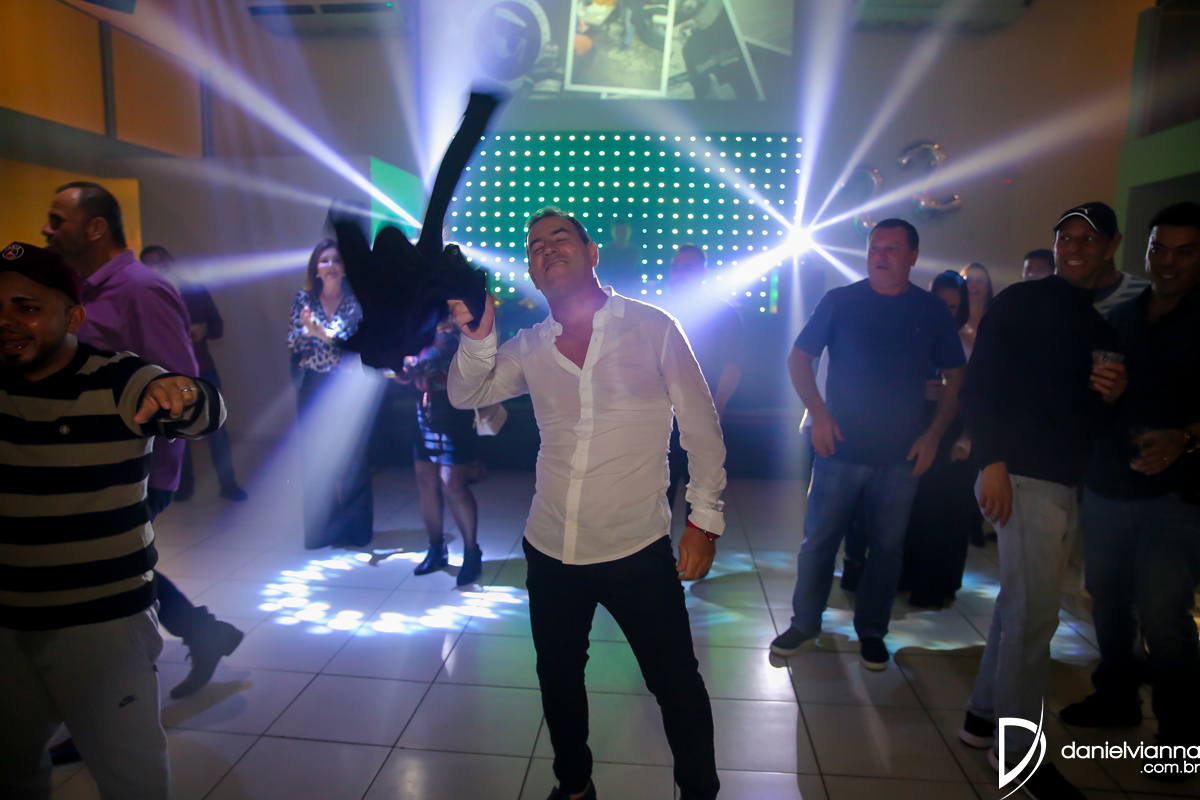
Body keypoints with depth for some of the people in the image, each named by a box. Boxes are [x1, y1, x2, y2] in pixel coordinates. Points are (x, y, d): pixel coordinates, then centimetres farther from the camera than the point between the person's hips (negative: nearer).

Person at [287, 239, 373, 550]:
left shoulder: (356, 300, -2)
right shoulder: (304, 299, 5)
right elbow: (292, 344, 2)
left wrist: (324, 333, -22)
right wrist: (307, 330, -17)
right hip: (314, 388, 2)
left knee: (351, 460, 2)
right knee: (314, 461, 6)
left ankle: (353, 529, 14)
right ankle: (317, 531, 17)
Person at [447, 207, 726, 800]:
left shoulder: (652, 327, -6)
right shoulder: (530, 346, 5)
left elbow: (700, 424, -4)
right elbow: (467, 395, 4)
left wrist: (705, 517, -6)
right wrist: (478, 336, -14)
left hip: (638, 551, -4)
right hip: (550, 551, 4)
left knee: (676, 683, 7)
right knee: (558, 679, 21)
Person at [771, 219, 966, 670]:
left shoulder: (932, 311, 4)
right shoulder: (840, 302, 0)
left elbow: (956, 376, 10)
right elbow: (799, 358, 2)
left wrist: (934, 433, -1)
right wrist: (819, 413, -10)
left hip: (901, 456, 1)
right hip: (840, 448, -1)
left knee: (887, 547, 11)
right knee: (819, 540, 6)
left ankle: (871, 632, 28)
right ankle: (804, 623, 23)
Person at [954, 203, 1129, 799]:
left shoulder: (1104, 323, 17)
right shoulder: (1021, 302, -4)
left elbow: (1096, 410, 20)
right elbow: (979, 385, -11)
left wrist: (1115, 392, -3)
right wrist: (992, 462, -19)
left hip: (1068, 481, 8)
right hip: (1022, 476, -8)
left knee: (1020, 603, 14)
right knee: (1034, 612, -5)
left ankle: (984, 716, 28)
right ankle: (1018, 747, 9)